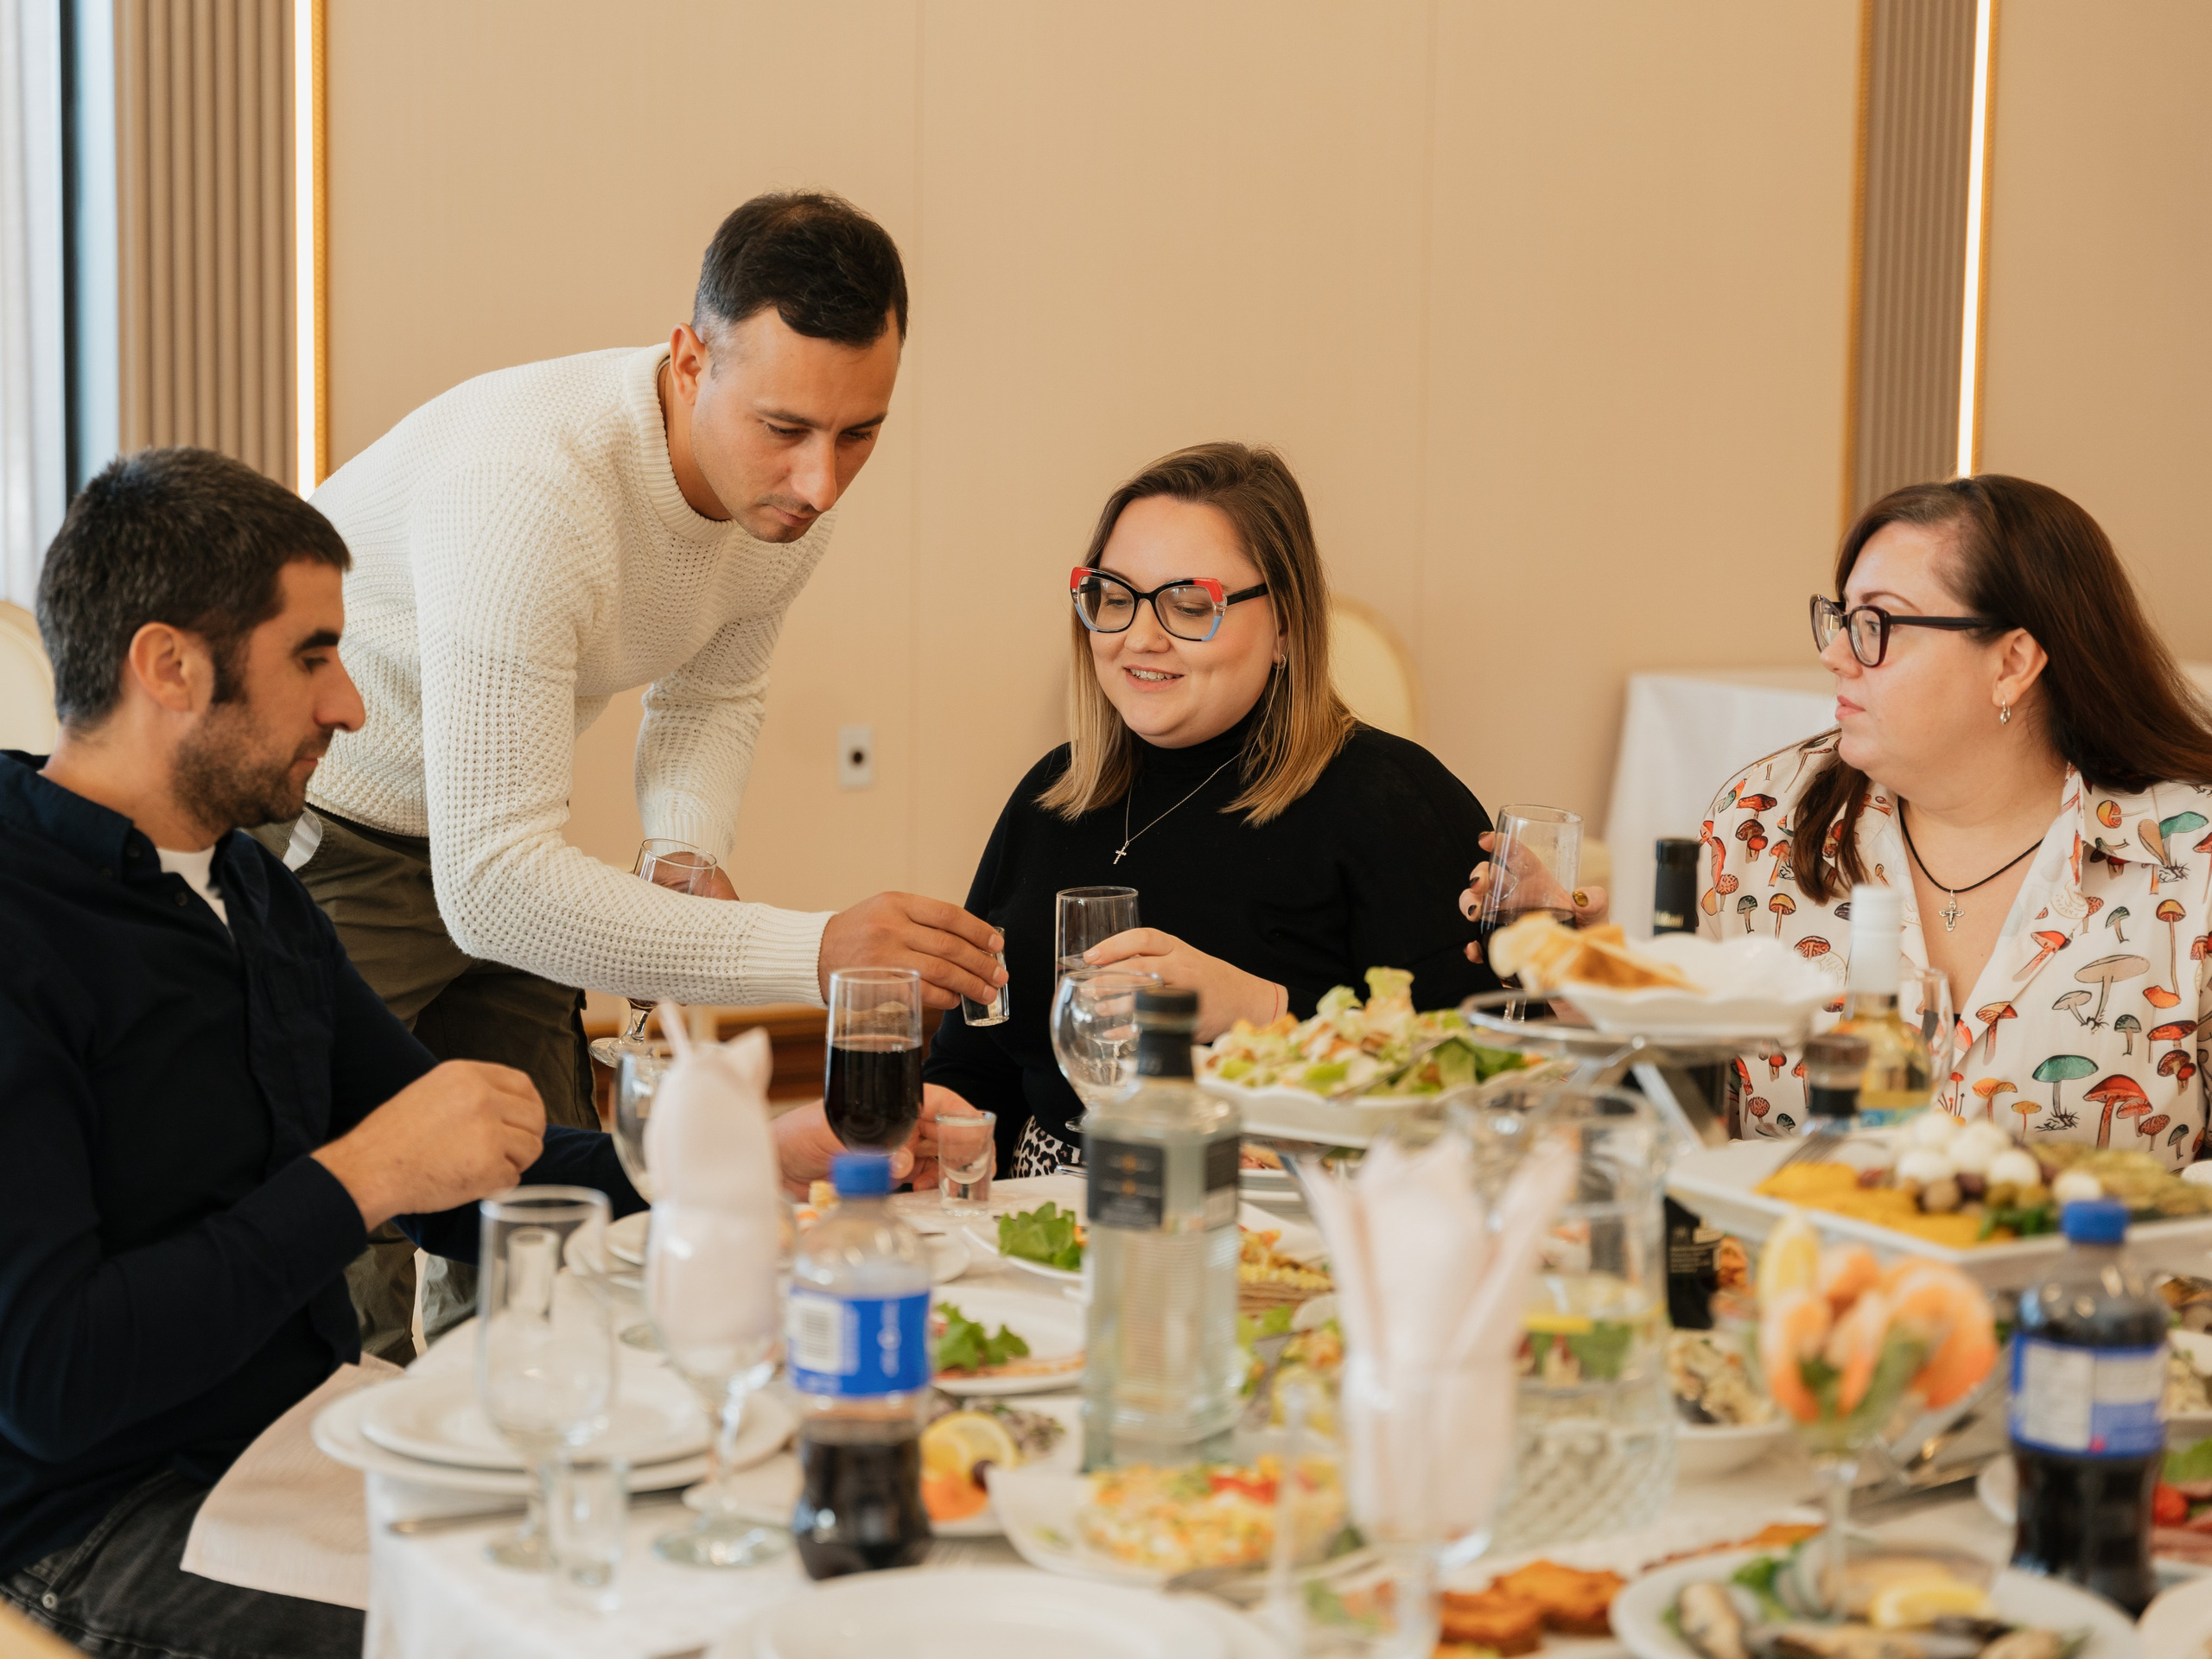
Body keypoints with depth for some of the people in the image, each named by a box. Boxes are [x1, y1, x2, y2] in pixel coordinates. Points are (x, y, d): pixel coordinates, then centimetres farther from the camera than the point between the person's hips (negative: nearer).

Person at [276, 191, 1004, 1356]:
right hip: (317, 837, -7)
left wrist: (688, 858, -11)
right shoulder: (527, 485, -36)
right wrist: (814, 953, -43)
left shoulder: (791, 488, -11)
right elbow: (490, 884, -39)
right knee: (349, 1309, -12)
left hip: (491, 853, 7)